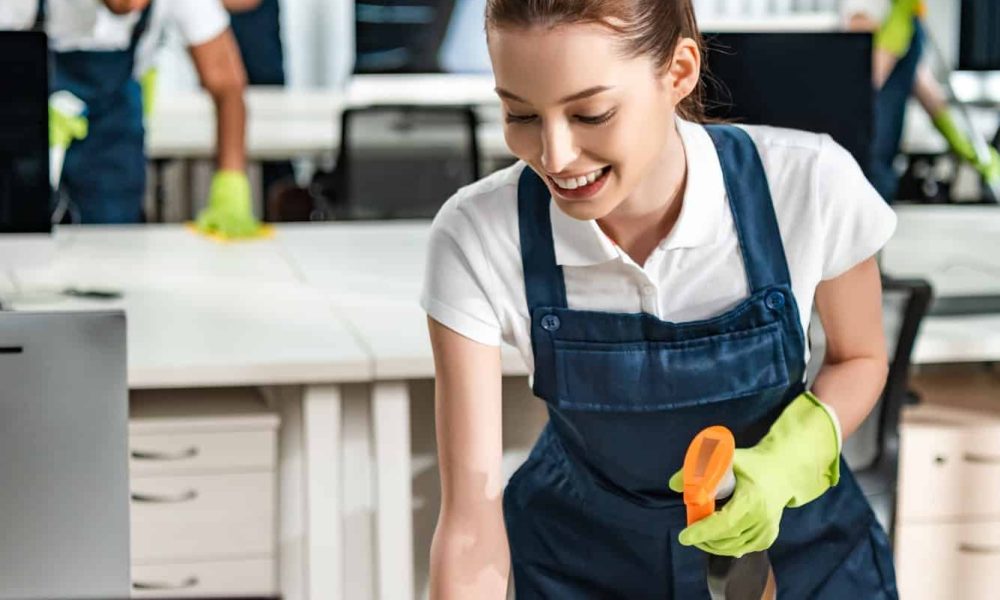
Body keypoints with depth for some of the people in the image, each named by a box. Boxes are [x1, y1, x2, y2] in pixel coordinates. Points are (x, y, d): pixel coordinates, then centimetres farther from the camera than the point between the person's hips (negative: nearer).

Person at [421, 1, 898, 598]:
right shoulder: (475, 238, -27)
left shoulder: (810, 184, -26)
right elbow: (470, 521, -24)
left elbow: (860, 357, -6)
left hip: (786, 541, 0)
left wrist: (787, 461, -24)